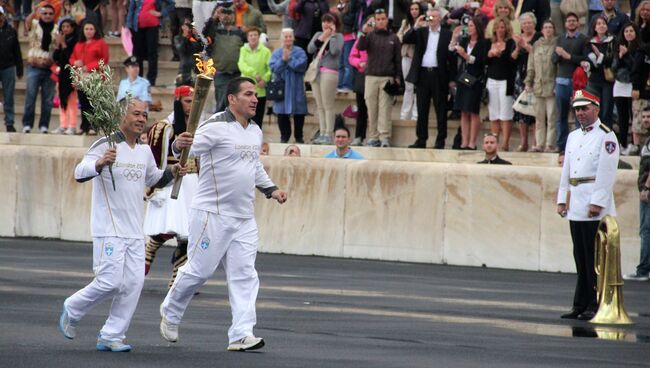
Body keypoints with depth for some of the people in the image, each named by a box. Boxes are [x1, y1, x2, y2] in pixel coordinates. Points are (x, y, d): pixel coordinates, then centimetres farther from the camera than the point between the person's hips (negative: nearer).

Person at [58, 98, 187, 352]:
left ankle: (111, 336, 6)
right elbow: (80, 173, -20)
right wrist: (100, 163, -41)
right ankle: (72, 310, 15)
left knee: (134, 283, -1)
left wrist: (171, 173, 10)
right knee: (110, 281, -11)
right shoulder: (105, 145, -9)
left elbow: (152, 179, 30)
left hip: (135, 231, 7)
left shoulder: (145, 151, 13)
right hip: (109, 229, -7)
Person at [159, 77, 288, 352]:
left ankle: (241, 334, -2)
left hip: (244, 217, 7)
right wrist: (179, 145, -42)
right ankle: (171, 313, 26)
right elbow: (190, 149, -21)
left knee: (244, 276, 0)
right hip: (212, 213, -7)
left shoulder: (255, 132, 13)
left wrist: (271, 189, 18)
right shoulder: (215, 127, -13)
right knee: (198, 270, 1)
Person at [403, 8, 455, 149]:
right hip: (422, 74, 3)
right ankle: (421, 140, 10)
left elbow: (452, 57, 0)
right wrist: (416, 26, -12)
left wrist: (452, 78, -4)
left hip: (439, 76, -3)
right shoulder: (421, 32, 10)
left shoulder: (447, 35, 2)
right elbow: (406, 40, -1)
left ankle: (440, 141, 4)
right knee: (422, 110, 5)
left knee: (441, 110, 0)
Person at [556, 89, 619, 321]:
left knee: (594, 258, -6)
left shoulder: (606, 136, -5)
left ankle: (595, 306, -4)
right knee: (580, 258, 9)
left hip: (595, 208, -7)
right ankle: (580, 305, 12)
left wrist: (597, 202, -18)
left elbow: (606, 171, -12)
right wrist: (562, 199, 13)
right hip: (575, 206, 7)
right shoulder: (573, 137, 18)